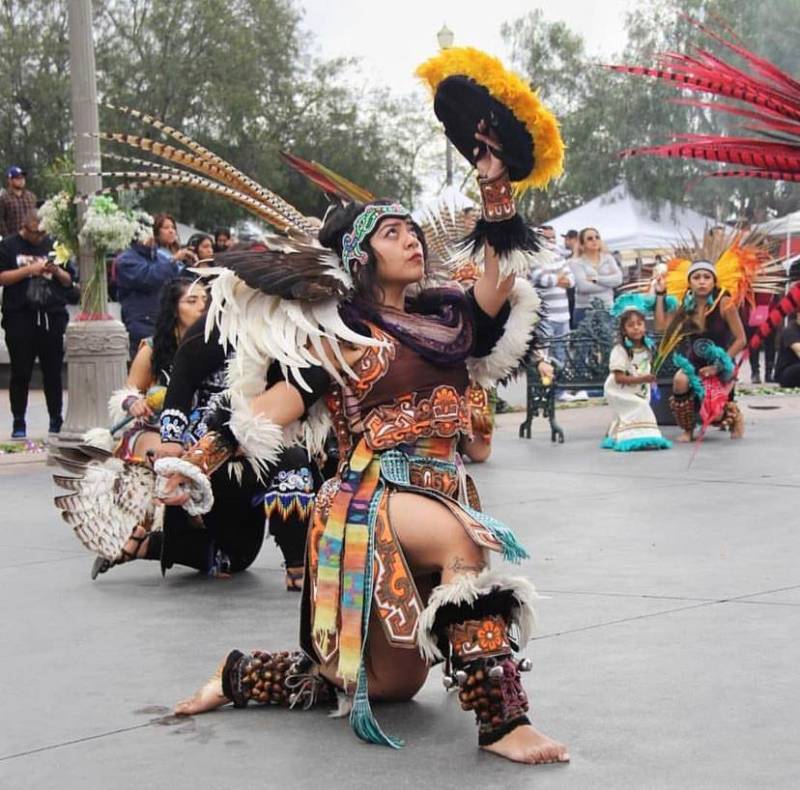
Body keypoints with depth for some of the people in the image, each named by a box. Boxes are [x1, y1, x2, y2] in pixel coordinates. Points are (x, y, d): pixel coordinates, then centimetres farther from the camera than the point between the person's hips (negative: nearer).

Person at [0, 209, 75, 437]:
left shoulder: (53, 245, 11)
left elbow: (69, 280, 14)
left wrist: (57, 271, -7)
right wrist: (29, 270, -14)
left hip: (52, 317, 2)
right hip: (20, 318, -2)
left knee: (53, 373, 6)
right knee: (21, 373, 1)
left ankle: (56, 423, 15)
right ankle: (18, 424, 8)